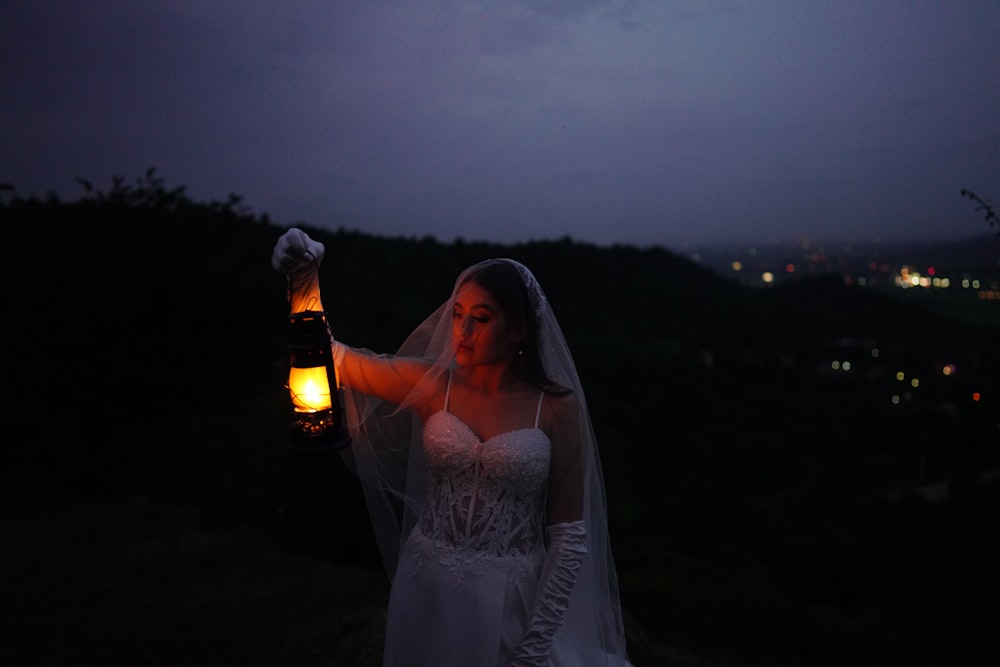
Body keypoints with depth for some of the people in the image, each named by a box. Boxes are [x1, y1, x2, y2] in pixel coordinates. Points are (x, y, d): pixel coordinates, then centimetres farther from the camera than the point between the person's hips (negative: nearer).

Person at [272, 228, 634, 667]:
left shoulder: (557, 409, -11)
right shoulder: (432, 385, -4)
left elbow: (570, 535, -9)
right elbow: (336, 360, -10)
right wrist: (305, 283, -27)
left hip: (511, 599, -2)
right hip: (428, 592, 3)